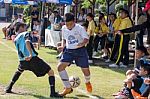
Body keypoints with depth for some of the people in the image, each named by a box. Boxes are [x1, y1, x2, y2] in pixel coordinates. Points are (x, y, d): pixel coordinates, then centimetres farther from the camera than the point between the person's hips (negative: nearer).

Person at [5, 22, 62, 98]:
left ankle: (9, 88, 38)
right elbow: (27, 42, -17)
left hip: (23, 61, 6)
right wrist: (31, 54, -31)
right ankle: (53, 92, -13)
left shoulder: (15, 40, 22)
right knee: (50, 72, 0)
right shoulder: (25, 34, 5)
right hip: (32, 59, -6)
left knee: (19, 71, 41)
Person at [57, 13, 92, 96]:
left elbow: (86, 39, -22)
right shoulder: (64, 29, 1)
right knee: (60, 66, -17)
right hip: (69, 50, 3)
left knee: (85, 70, 3)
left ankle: (87, 82, 42)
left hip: (80, 50, -3)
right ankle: (68, 88, -7)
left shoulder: (80, 28, -14)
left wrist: (82, 43, -43)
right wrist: (63, 46, -1)